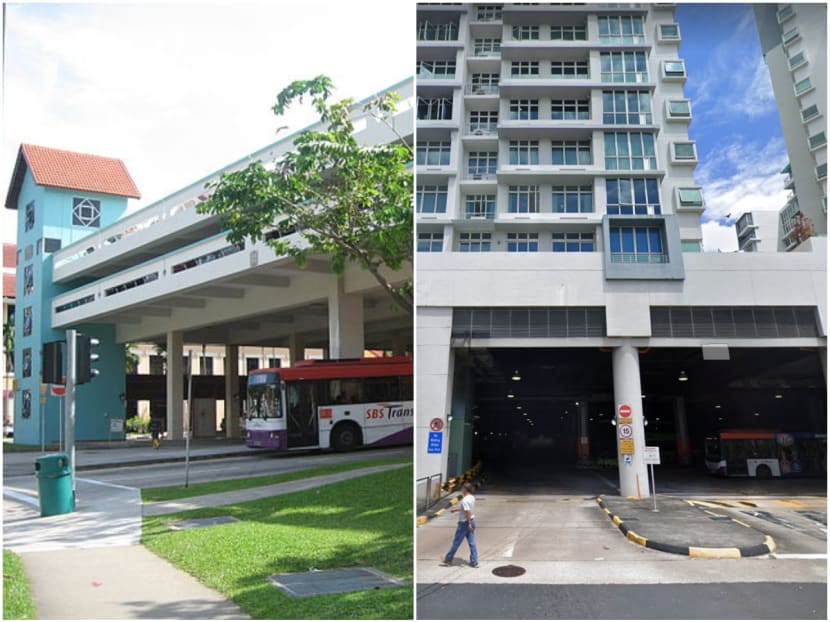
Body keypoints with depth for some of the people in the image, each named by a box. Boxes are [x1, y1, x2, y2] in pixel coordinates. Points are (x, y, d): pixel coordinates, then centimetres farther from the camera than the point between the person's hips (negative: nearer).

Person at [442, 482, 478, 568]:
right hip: (472, 521, 8)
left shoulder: (464, 500, -21)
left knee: (456, 542, 6)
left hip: (464, 523, -8)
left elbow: (468, 512, -27)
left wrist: (469, 524, -23)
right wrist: (456, 509, 27)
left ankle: (448, 559, 19)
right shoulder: (472, 498, 7)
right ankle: (474, 562, 10)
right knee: (472, 543, 9)